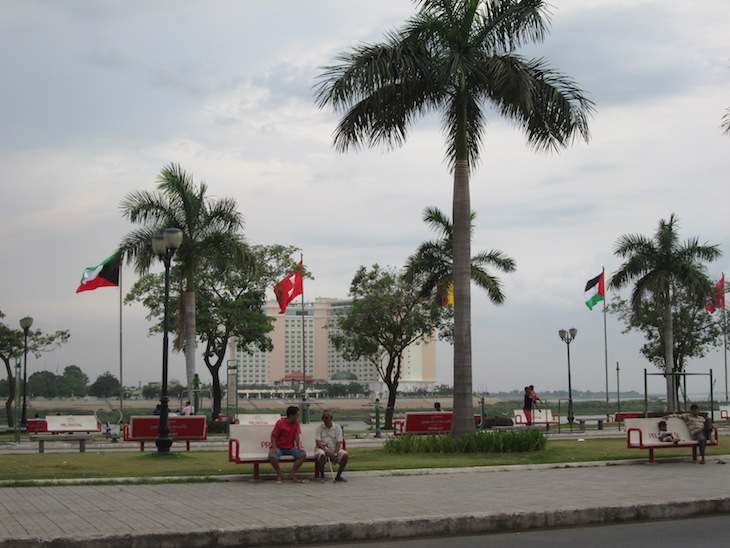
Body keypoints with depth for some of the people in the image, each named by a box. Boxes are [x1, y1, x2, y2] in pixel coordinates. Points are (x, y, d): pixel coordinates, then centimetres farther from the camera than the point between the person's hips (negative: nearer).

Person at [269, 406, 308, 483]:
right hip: (279, 447, -4)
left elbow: (297, 435, -2)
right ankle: (279, 474, -9)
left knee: (303, 454, -23)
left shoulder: (296, 423, 1)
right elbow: (273, 436, -10)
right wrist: (274, 447, -23)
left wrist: (299, 447, -16)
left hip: (290, 448, 4)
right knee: (272, 456, -35)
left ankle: (292, 474, -15)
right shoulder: (280, 423, -12)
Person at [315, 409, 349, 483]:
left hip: (334, 449, 2)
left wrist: (335, 454, -18)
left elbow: (339, 442, -2)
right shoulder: (319, 427, 3)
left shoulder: (337, 427, 6)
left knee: (345, 455, -25)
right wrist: (326, 450, -25)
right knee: (321, 454, -38)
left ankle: (338, 475, -8)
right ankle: (322, 476, -16)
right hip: (322, 448, -2)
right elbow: (318, 442, -8)